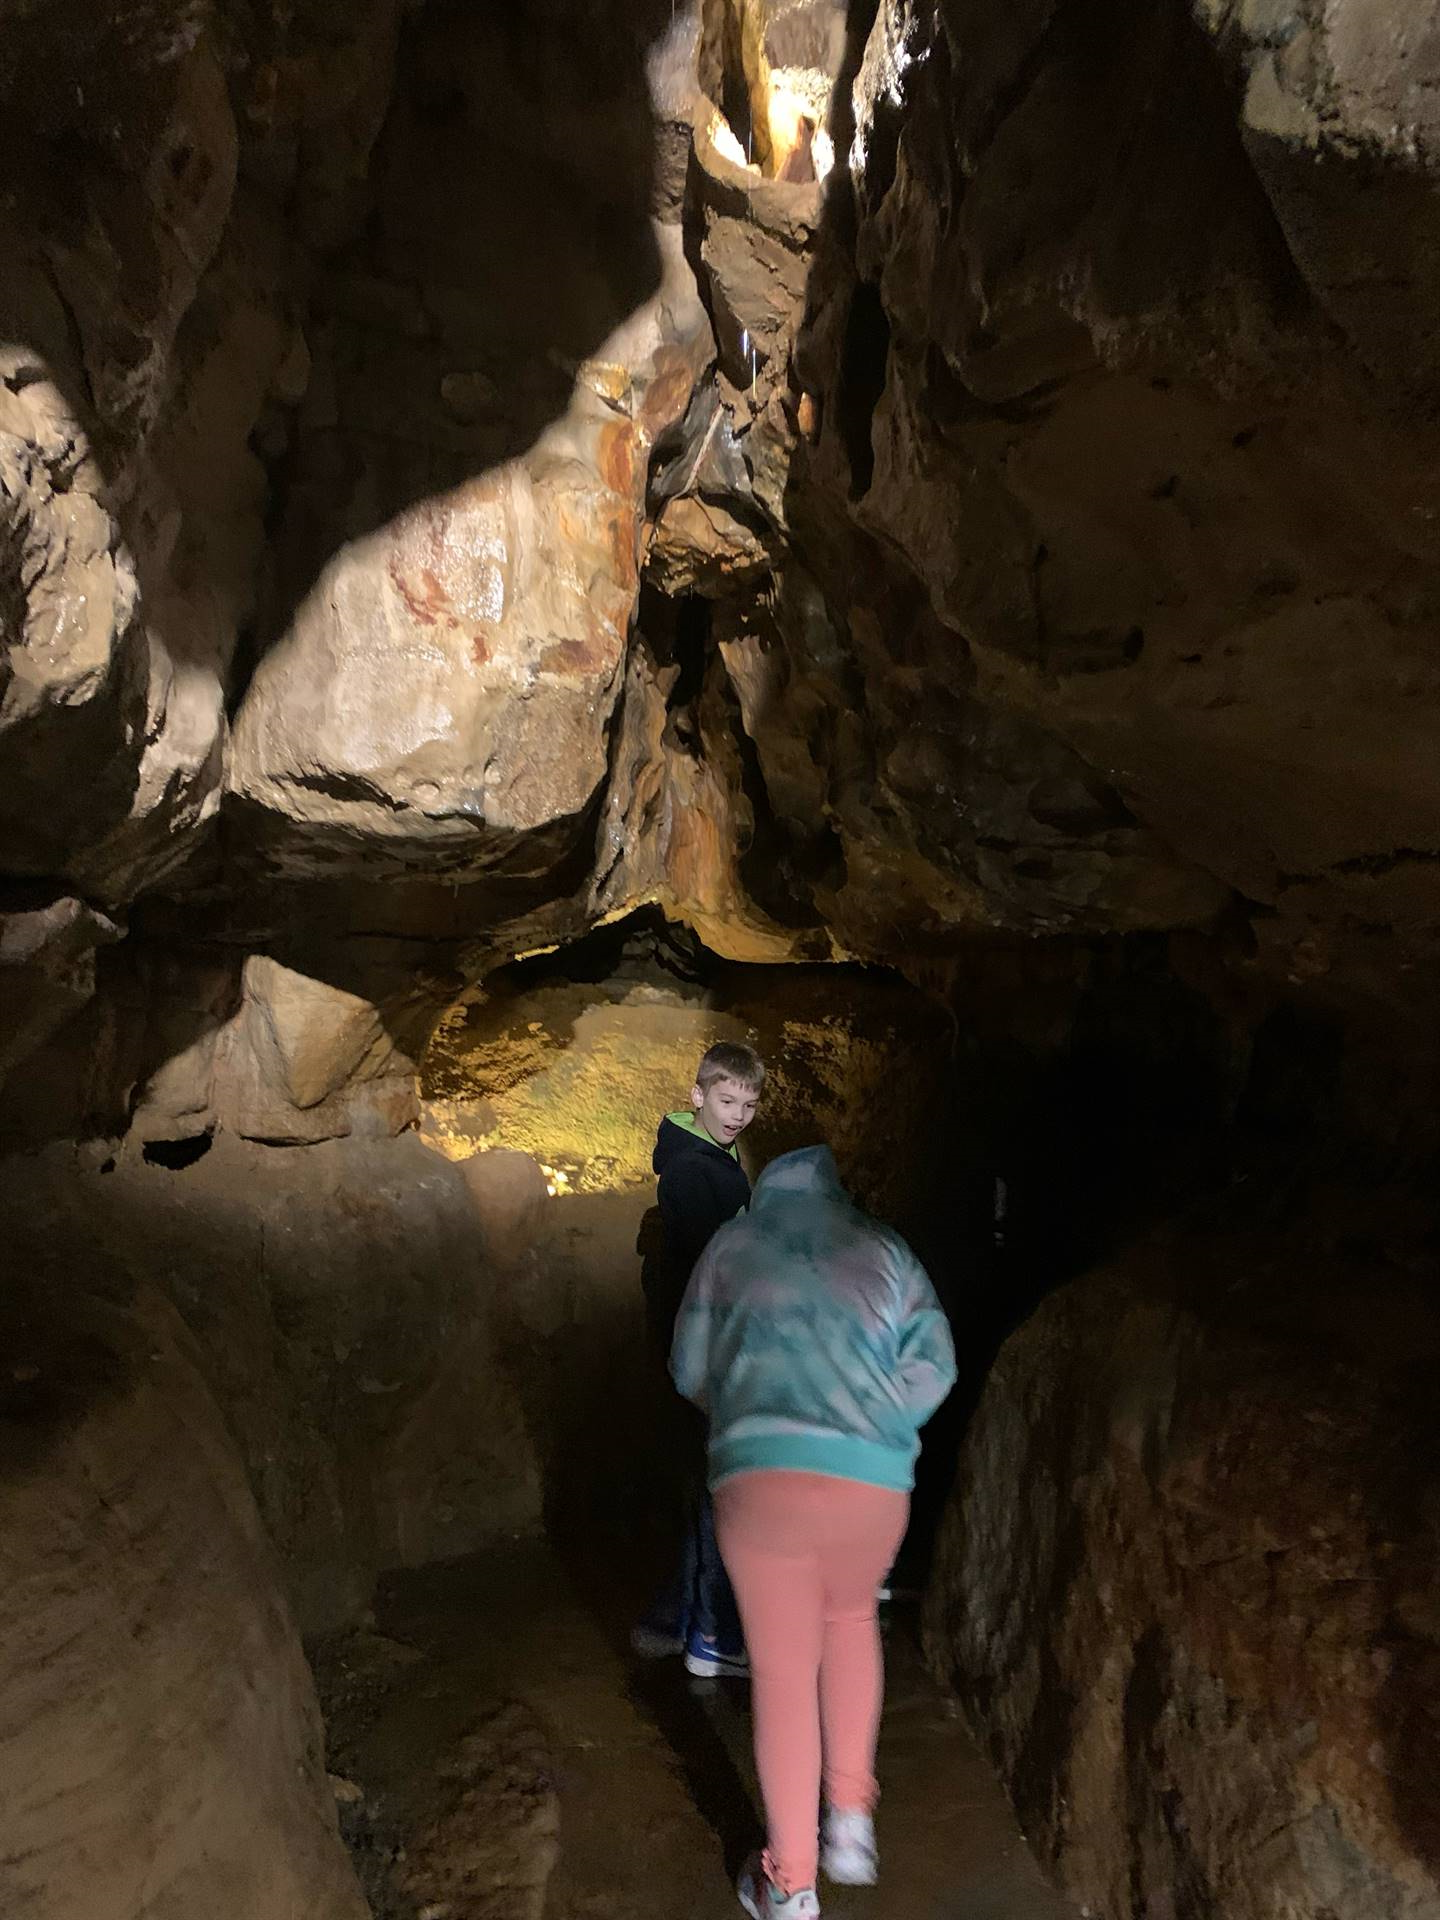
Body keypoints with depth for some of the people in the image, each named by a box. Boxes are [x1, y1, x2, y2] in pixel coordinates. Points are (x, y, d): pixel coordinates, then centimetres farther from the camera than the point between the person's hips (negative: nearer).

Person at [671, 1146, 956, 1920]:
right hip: (874, 1483, 2)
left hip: (760, 1474, -1)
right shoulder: (885, 1249, 17)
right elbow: (933, 1367, 7)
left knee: (782, 1669, 15)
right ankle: (850, 1815, 28)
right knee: (851, 1619, 30)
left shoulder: (733, 1243, 16)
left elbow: (690, 1369, 17)